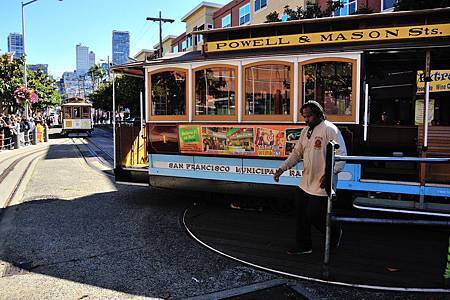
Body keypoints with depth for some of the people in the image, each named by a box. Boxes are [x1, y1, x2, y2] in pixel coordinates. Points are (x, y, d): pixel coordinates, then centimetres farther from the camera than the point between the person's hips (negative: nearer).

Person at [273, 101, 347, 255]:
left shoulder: (330, 130, -13)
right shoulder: (306, 131, 12)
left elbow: (341, 155, -16)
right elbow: (296, 153, 16)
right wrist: (282, 168, 6)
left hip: (321, 185, -8)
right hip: (305, 184, 8)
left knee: (314, 216, 0)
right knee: (301, 215, 12)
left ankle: (335, 232, 29)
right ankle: (303, 245, 28)